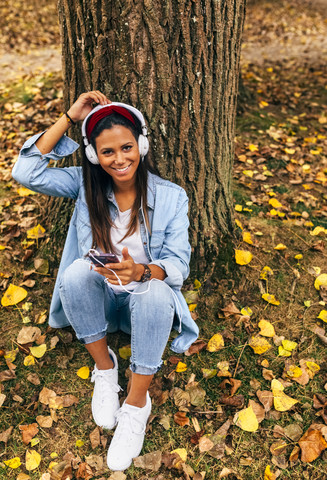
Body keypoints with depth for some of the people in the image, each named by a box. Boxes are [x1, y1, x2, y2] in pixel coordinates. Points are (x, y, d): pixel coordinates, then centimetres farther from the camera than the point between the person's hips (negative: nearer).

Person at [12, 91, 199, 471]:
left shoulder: (171, 197, -10)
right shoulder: (86, 185, -5)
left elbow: (178, 263, -13)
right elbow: (26, 172, -16)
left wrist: (141, 272, -36)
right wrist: (69, 117, -16)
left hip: (146, 300, -1)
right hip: (100, 300, 2)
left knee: (154, 293, -35)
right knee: (77, 272, -30)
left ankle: (137, 403, -17)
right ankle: (104, 366, -8)